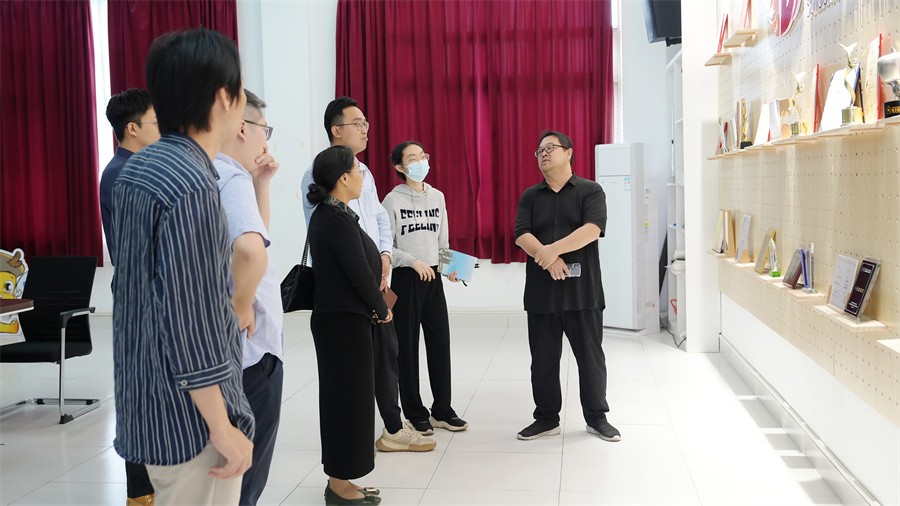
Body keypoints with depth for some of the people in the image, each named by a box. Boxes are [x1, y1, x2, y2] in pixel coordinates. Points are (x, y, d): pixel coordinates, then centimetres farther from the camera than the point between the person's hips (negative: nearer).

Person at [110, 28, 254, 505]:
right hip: (187, 415, -9)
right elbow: (191, 322, -24)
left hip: (144, 400, 9)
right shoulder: (191, 186, -22)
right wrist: (222, 427, -18)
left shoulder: (136, 169, 6)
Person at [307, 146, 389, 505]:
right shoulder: (339, 219, -19)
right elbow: (360, 272, -19)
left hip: (336, 319, 10)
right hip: (345, 322, -10)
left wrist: (374, 306, 6)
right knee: (348, 398, -1)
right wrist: (382, 310, -5)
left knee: (341, 397, 14)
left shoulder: (327, 215, 11)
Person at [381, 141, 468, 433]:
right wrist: (413, 261, -19)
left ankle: (442, 410, 17)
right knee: (407, 346, 3)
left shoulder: (437, 197, 9)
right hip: (405, 279, -4)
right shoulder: (393, 200, -6)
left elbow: (443, 242, 13)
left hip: (433, 278, 4)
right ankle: (415, 413, 15)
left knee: (440, 343, 5)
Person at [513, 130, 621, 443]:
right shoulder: (530, 197, 10)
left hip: (582, 290, -3)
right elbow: (522, 235, -3)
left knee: (590, 356, 7)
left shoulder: (590, 191, 2)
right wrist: (548, 259, -19)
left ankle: (597, 417, 22)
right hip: (541, 291, 3)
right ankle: (547, 419, 23)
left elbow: (592, 229, -14)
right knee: (543, 359, 9)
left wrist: (555, 248, -23)